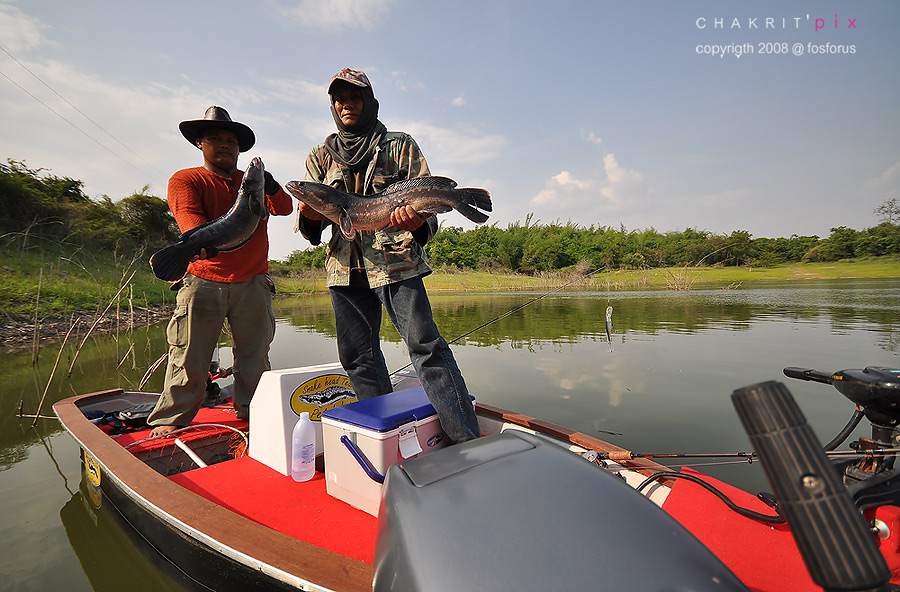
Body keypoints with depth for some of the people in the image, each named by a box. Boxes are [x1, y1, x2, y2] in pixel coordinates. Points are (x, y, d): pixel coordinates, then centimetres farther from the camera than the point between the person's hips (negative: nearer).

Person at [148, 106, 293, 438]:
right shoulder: (185, 180, 8)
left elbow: (284, 208, -1)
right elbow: (188, 215, -12)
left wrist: (270, 186, -23)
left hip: (252, 283, 3)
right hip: (203, 281, -2)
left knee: (255, 354, 5)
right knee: (190, 356, -3)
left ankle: (251, 412, 18)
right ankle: (171, 419, 11)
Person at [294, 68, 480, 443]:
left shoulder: (400, 146, 9)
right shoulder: (321, 157, 17)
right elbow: (310, 226, 13)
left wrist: (419, 221, -25)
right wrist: (309, 215, -13)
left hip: (396, 260, -4)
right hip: (345, 267, 5)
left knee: (424, 344, -14)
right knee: (358, 357, 8)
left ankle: (467, 441, -9)